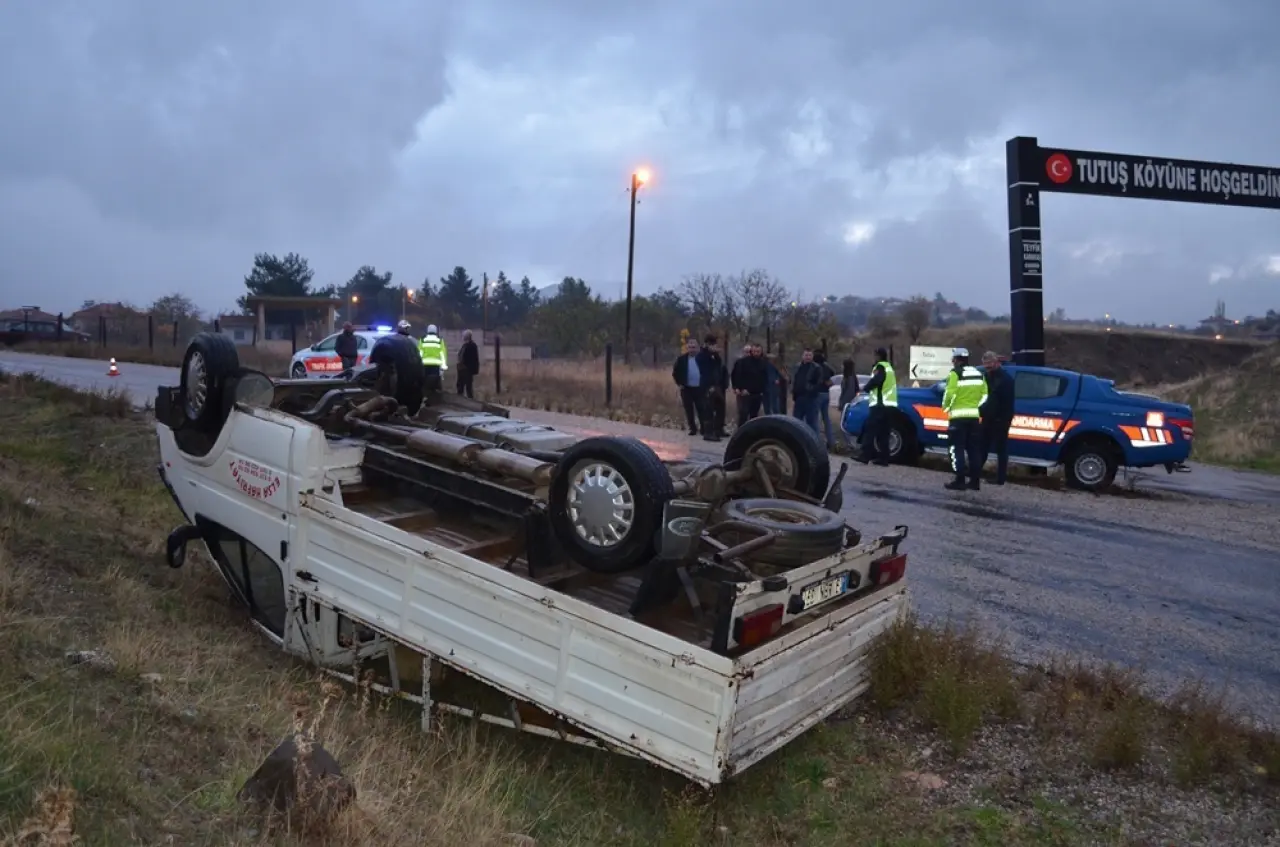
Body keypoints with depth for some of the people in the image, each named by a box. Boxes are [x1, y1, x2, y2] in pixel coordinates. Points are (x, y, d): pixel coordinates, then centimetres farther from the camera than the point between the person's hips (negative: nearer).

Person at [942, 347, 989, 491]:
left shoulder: (955, 373, -9)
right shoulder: (978, 373, 14)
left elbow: (950, 393, -16)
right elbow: (984, 394, 13)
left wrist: (945, 407, 0)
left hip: (959, 416, -7)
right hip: (974, 415, 7)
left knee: (958, 448, -3)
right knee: (973, 448, 11)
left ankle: (960, 481, -6)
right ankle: (974, 481, 13)